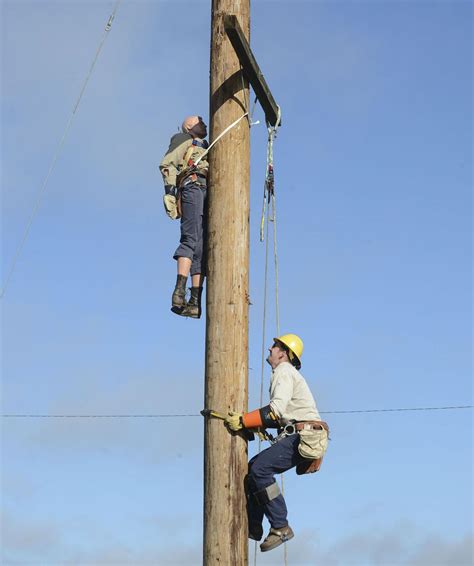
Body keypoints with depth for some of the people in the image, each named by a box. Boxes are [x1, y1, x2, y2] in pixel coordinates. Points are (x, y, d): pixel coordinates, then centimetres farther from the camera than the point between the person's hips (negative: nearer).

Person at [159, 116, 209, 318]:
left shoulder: (207, 149, 38)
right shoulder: (185, 141, 16)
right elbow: (167, 163, 0)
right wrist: (170, 188, -14)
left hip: (208, 193, 8)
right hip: (193, 187, -8)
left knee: (202, 248, -2)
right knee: (192, 239, -24)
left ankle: (195, 302, -8)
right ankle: (179, 291, -37)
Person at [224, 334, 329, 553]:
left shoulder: (284, 371, -5)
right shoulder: (285, 373, 27)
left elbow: (276, 410, -20)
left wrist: (243, 421, -21)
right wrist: (260, 425, 18)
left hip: (304, 437, -10)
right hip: (298, 438, 10)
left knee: (260, 469, -22)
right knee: (253, 467, 11)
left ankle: (280, 527, -19)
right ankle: (253, 526, 12)